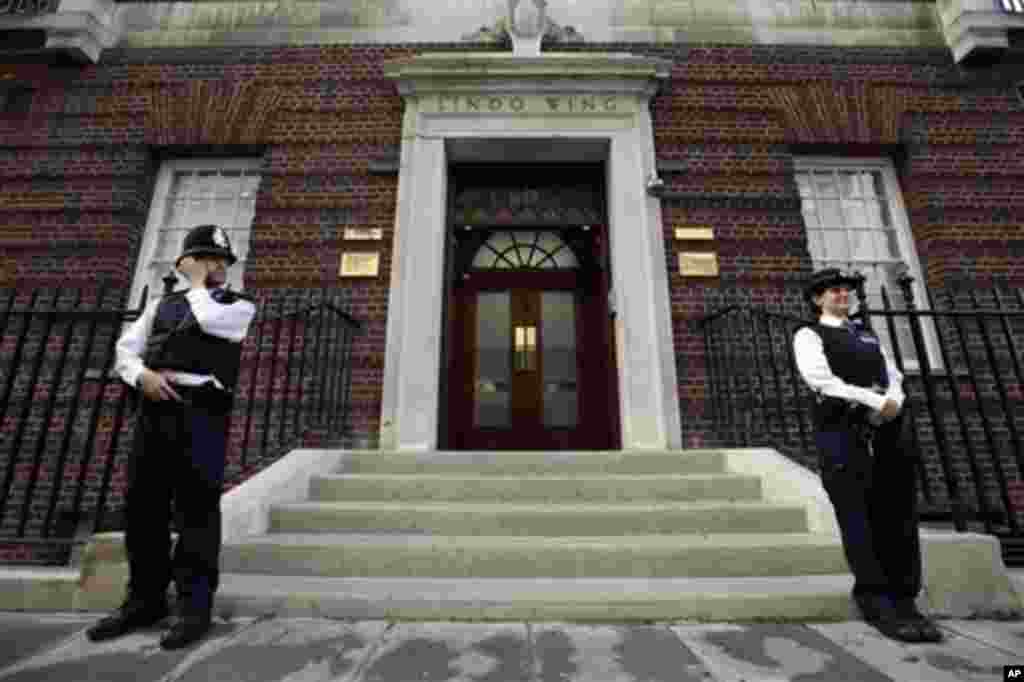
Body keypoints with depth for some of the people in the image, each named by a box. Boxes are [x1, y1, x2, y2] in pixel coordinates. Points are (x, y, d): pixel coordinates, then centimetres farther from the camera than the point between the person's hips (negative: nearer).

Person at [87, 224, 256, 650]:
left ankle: (194, 607, 8)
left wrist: (197, 283, 5)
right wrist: (142, 375, -5)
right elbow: (125, 348, 17)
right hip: (154, 409, 5)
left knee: (197, 509, -3)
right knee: (142, 505, 9)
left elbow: (205, 320, -13)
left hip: (202, 412, -5)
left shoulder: (239, 307, 7)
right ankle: (145, 601, 25)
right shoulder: (161, 304, 22)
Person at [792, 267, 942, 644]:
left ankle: (904, 604, 13)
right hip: (842, 432, -6)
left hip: (887, 431, 6)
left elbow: (894, 377, 14)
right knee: (860, 522, -4)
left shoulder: (868, 335, 25)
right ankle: (880, 606, 5)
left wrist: (892, 404, -8)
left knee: (899, 520, 4)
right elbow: (821, 380, -11)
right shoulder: (809, 336, 4)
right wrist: (876, 401, -13)